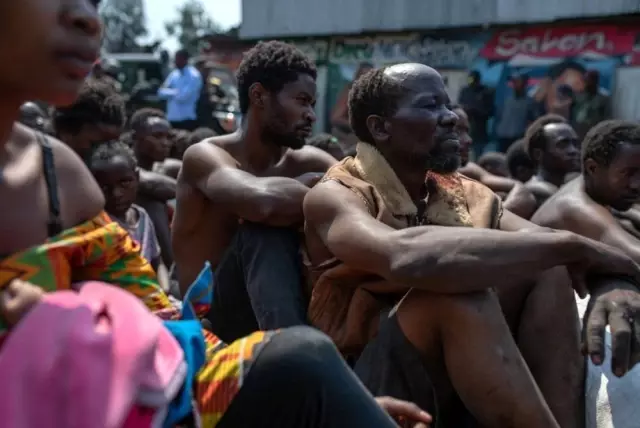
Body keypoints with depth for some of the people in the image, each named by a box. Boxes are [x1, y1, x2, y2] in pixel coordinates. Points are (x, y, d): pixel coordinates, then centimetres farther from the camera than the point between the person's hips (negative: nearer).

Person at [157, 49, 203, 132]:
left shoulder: (194, 76, -11)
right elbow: (161, 92, 7)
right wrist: (176, 93, -9)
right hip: (172, 118, 7)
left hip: (186, 120, -7)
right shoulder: (174, 74, 12)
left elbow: (183, 96, -19)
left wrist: (171, 92, -3)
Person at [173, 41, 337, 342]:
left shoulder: (306, 162, 4)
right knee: (266, 228, -28)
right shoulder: (205, 156, -14)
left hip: (268, 308, 6)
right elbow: (261, 200, -35)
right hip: (209, 322, -5)